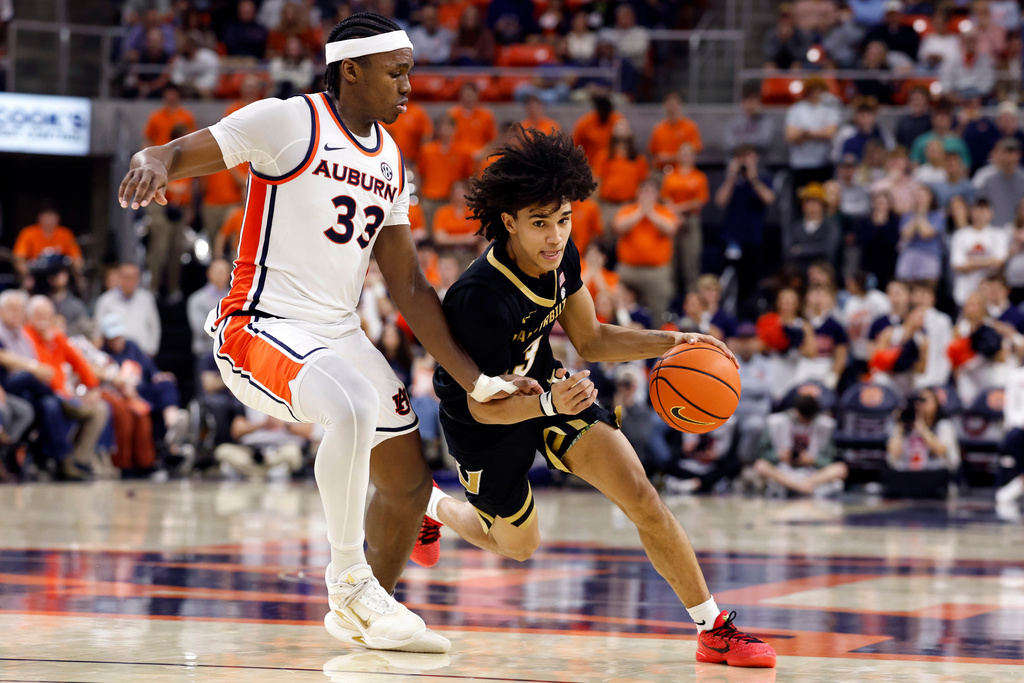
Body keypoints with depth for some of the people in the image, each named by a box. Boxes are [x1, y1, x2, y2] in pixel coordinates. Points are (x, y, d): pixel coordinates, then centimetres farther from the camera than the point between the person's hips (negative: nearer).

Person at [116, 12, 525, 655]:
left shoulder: (391, 161, 11)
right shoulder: (288, 122, -10)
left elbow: (409, 286, 14)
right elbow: (176, 153, -14)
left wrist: (475, 378, 9)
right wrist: (154, 163, -40)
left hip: (341, 334, 8)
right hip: (262, 329, -8)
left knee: (409, 482, 12)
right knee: (353, 409, -36)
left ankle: (361, 615, 34)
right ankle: (349, 580, -19)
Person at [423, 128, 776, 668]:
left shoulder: (560, 257, -16)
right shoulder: (480, 298, -37)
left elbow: (590, 340, 0)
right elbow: (482, 405, -29)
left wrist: (672, 342, -12)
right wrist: (550, 405, -47)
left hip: (545, 384, 5)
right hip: (484, 423, -5)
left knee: (643, 500, -11)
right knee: (518, 546, 17)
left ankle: (714, 630, -1)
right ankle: (433, 506, 49)